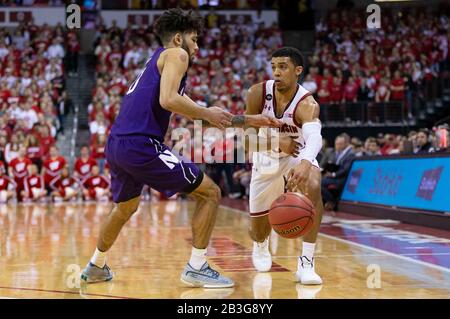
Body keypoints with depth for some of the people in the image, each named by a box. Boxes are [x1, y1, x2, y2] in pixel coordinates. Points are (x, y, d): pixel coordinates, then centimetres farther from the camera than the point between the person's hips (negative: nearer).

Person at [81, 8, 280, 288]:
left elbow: (186, 108, 32)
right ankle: (197, 268, 2)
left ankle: (96, 267, 43)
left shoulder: (156, 60, 30)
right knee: (210, 192, 2)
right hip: (142, 145, -9)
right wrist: (208, 114, -4)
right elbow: (168, 100, -18)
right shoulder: (176, 54, 2)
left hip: (115, 145, 9)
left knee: (126, 207, 34)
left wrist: (248, 121, 32)